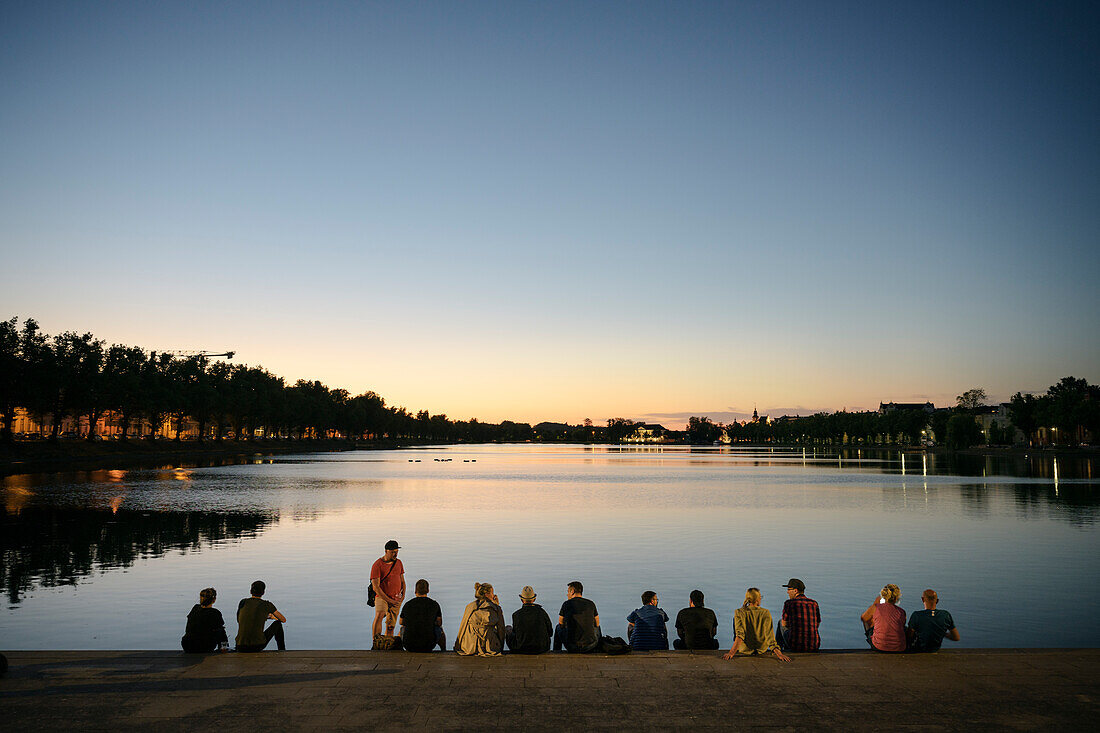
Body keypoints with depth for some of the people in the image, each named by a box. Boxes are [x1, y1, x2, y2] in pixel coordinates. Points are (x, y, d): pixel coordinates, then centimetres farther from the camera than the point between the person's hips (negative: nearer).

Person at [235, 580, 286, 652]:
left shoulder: (242, 602, 8)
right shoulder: (267, 605, 0)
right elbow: (283, 620, 13)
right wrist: (271, 616, 35)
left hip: (241, 647, 4)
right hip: (257, 646, -4)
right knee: (277, 624, 24)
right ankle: (282, 653, 32)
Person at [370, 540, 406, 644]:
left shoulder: (398, 563, 10)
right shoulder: (377, 565, -9)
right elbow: (376, 587, -12)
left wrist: (403, 595, 3)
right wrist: (389, 600, -14)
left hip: (396, 599, 5)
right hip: (382, 597, -5)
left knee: (390, 627, 3)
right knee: (379, 615, -32)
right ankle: (375, 642, -31)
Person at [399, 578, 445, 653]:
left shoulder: (407, 605, 1)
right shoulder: (434, 604, -1)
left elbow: (401, 622, 20)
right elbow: (439, 623, 15)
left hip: (409, 646, 1)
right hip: (428, 645, -1)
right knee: (440, 629, 28)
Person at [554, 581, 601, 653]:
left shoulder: (566, 604, -2)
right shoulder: (591, 604, 5)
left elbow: (561, 623, 12)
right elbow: (597, 624, 18)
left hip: (572, 646, -2)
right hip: (590, 646, 2)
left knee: (558, 627, 27)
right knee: (597, 627, 34)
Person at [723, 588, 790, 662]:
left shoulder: (739, 613, -12)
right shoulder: (765, 613, -10)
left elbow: (739, 635, -24)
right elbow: (769, 635, -19)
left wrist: (731, 652, -29)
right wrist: (778, 653, -22)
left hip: (745, 650, -1)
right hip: (761, 651, 1)